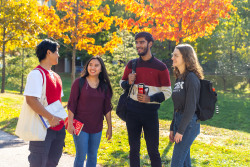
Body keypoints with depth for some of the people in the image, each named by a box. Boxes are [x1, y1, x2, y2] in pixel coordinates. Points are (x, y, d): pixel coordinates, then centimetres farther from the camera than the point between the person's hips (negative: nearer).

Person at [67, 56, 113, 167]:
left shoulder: (104, 86, 4)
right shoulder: (79, 82, -6)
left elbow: (107, 107, 7)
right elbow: (71, 104, -6)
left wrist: (110, 127, 7)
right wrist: (70, 123, -10)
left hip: (97, 127, 4)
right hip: (80, 126, -4)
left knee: (93, 156, 12)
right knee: (81, 156, -3)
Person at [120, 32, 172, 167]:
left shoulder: (160, 67, -3)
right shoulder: (132, 64, 7)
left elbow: (167, 92, -2)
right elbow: (122, 83, 17)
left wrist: (150, 98, -18)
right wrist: (129, 82, -6)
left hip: (150, 111, -3)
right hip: (132, 111, 3)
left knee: (153, 151, 0)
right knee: (134, 149, 10)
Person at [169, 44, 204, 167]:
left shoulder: (191, 78, -15)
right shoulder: (179, 78, 12)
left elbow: (190, 108, -19)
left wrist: (180, 131, -18)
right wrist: (172, 128, 16)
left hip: (189, 124, -9)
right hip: (179, 120, 9)